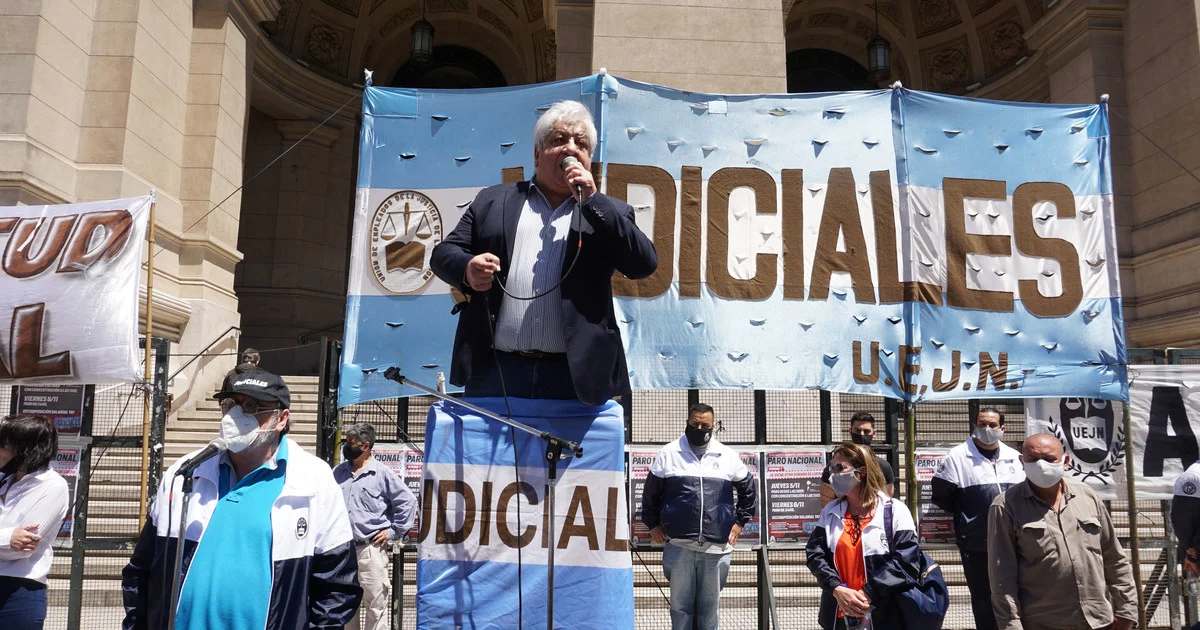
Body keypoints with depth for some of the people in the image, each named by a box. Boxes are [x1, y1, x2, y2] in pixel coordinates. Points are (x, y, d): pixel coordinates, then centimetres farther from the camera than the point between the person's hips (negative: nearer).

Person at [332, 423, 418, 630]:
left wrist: (393, 531, -3)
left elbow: (408, 501, -2)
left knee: (376, 604, -2)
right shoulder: (338, 472, 10)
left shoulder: (382, 474, -4)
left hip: (370, 550, -5)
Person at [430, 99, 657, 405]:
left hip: (575, 374, 0)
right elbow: (443, 253, 12)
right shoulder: (493, 201, 16)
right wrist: (467, 269, -13)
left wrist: (592, 200, -5)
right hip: (495, 369, 1)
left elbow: (645, 264, -1)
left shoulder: (608, 212, 13)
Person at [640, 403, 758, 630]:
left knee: (710, 605, 10)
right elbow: (650, 493, 12)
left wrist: (740, 522, 12)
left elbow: (749, 490, 18)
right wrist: (653, 524, 8)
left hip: (716, 547, 1)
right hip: (679, 545, -1)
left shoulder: (728, 456, 7)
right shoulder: (669, 454, 4)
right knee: (681, 604, 7)